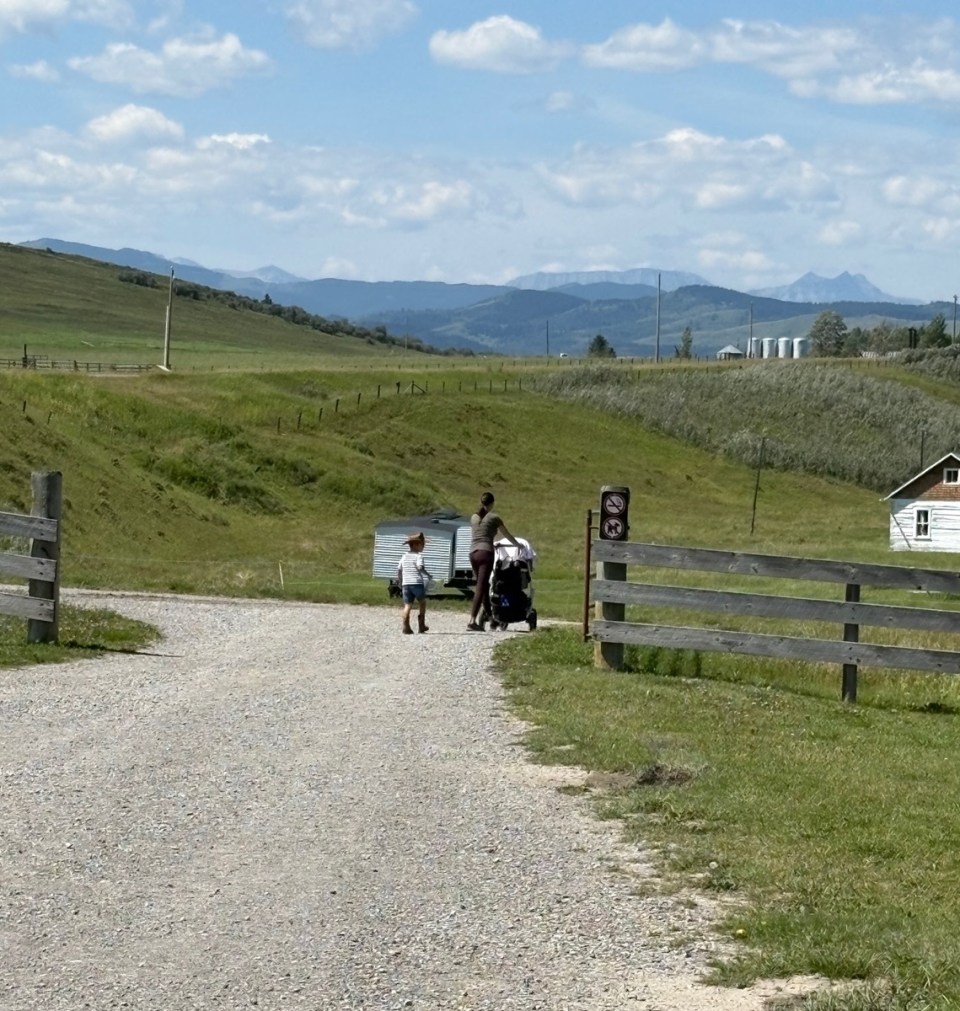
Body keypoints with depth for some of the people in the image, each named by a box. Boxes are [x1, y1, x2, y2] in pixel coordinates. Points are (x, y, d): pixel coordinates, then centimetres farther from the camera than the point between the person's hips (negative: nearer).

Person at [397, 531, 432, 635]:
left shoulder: (405, 556, 13)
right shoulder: (418, 556, -7)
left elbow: (399, 569, 15)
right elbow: (420, 567, -23)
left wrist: (400, 582, 25)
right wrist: (427, 575, -9)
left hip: (406, 584, 5)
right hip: (417, 583, -5)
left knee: (408, 605, 2)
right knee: (422, 603, 15)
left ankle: (406, 627, -9)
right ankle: (421, 625, 16)